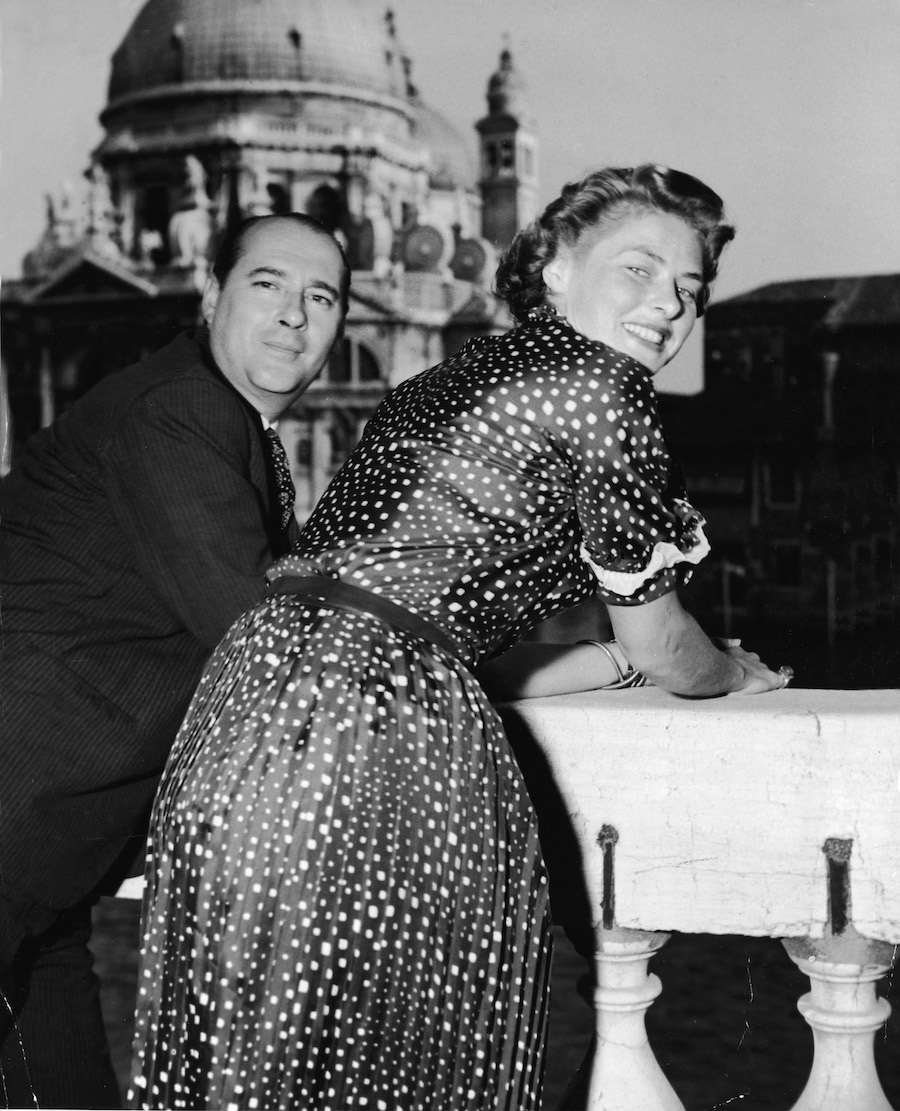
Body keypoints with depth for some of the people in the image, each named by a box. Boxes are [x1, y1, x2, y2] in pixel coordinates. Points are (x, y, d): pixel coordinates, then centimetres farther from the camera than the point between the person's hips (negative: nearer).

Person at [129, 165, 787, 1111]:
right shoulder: (597, 383, -1)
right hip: (375, 723, -8)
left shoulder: (443, 384, 24)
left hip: (254, 683, 9)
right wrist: (735, 674, 29)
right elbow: (658, 642, 6)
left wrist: (626, 659, 35)